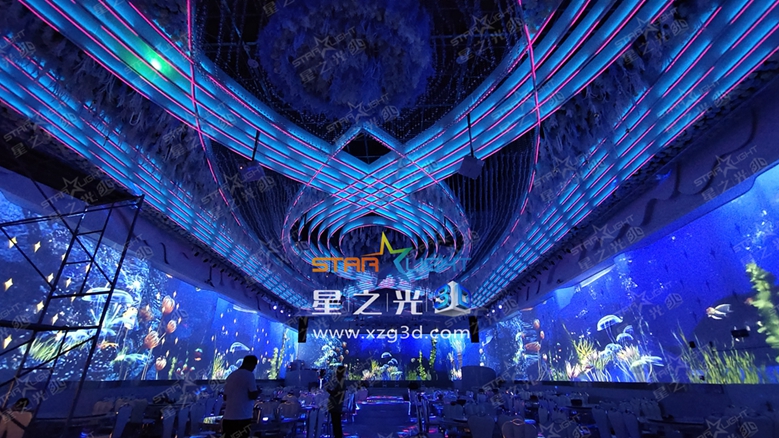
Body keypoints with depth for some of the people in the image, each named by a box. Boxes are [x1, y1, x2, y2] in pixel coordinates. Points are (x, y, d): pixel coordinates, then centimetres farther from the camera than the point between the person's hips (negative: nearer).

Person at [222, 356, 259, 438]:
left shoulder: (230, 376, 14)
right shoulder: (249, 375, -10)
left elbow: (225, 397, 21)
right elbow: (253, 396, -15)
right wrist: (258, 392, 6)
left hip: (228, 418, 8)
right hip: (242, 418, -8)